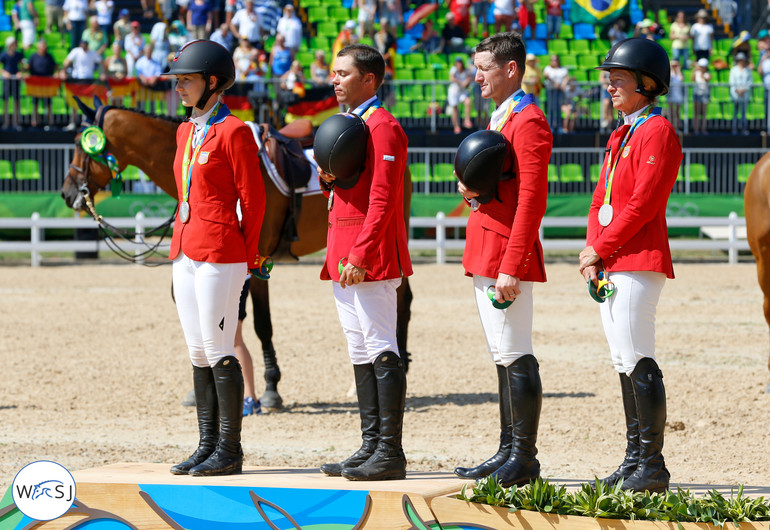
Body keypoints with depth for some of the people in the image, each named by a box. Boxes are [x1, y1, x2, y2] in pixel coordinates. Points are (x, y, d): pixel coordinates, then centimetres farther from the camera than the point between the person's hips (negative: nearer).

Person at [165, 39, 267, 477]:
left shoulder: (234, 132, -10)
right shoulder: (186, 132, 15)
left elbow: (253, 199, -10)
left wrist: (248, 257, -7)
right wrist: (181, 244, 16)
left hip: (221, 254, -9)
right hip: (186, 251, 9)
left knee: (219, 351, -7)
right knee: (199, 353, 10)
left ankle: (230, 452, -2)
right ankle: (208, 446, 15)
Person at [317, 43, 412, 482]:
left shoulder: (383, 126, -12)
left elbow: (382, 199, -18)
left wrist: (360, 255, -23)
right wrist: (326, 178, 3)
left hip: (371, 261, -10)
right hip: (345, 261, 10)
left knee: (382, 352, -9)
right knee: (361, 354, 11)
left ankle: (390, 454, -9)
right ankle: (372, 447, 14)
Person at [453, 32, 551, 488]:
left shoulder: (529, 122, -13)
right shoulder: (499, 119, 18)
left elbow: (532, 199, -20)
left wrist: (511, 267, -23)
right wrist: (469, 189, 9)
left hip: (508, 258, -10)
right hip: (485, 257, 10)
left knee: (516, 357, -8)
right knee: (504, 357, 13)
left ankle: (524, 459, -5)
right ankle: (509, 451, 17)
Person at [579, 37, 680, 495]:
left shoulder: (658, 132, -9)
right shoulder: (620, 135, 20)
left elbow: (643, 203, -16)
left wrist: (600, 249, -12)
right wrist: (592, 252, 4)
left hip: (639, 262, -10)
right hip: (608, 264, 10)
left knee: (638, 361, -11)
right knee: (624, 362, 10)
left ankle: (652, 466, -9)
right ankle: (635, 459, 15)